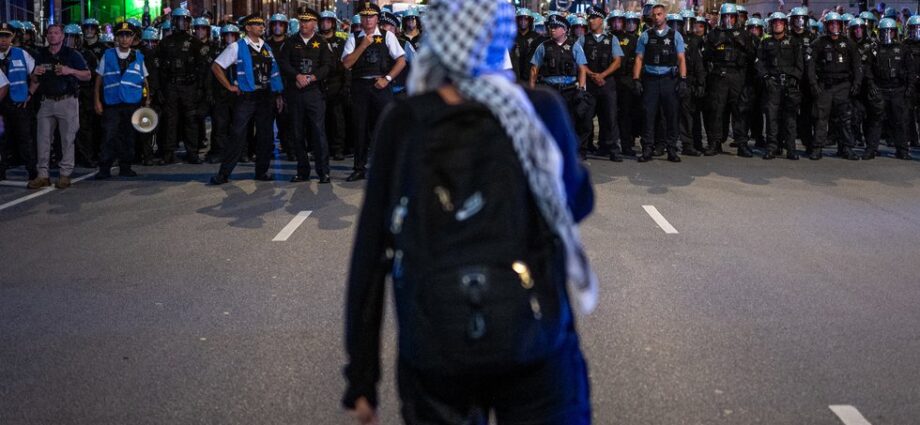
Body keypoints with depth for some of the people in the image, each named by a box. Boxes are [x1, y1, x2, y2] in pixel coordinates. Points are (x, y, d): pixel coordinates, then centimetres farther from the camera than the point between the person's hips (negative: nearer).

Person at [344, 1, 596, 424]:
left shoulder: (403, 121, -3)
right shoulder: (540, 109, -4)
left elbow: (370, 249, -3)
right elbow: (578, 203, 13)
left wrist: (361, 373, 3)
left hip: (433, 354, 2)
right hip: (534, 344, -1)